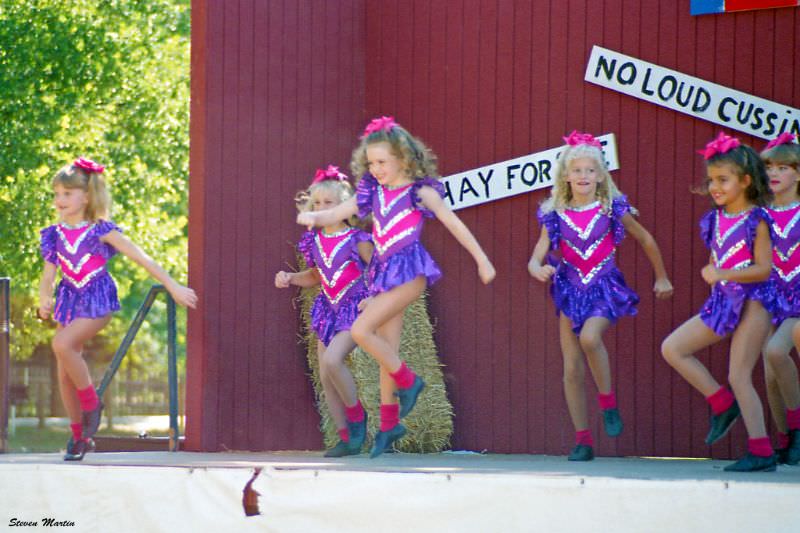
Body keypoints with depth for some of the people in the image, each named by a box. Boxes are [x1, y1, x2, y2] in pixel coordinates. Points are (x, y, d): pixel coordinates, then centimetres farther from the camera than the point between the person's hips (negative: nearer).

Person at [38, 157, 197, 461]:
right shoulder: (56, 235, 5)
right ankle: (79, 435, 20)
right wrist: (44, 300, -17)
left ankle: (91, 402, -10)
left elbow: (141, 258, -8)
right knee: (65, 373, 6)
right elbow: (48, 276, 5)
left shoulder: (101, 231, -8)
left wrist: (173, 287, -9)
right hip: (69, 300, 6)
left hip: (97, 303, -6)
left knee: (62, 344, -30)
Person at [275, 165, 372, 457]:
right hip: (329, 309, 7)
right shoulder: (314, 242, 6)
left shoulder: (357, 240, -12)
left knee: (332, 359, -27)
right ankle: (347, 438, 11)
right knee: (325, 377, 2)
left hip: (355, 307, -7)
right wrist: (289, 278, 5)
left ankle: (356, 415, -4)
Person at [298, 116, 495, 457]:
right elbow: (337, 213, 6)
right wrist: (314, 217, -16)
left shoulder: (420, 192, -5)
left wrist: (482, 261, 0)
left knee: (361, 330, -19)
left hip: (409, 271, -6)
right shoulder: (373, 192, 10)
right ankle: (389, 424, 16)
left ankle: (407, 381, -2)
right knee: (387, 351, 9)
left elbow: (455, 225, -1)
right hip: (384, 272, 6)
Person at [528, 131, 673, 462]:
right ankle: (583, 440, 9)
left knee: (589, 337, -32)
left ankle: (608, 401, -9)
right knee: (572, 370, 1)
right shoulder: (555, 216, -1)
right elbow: (536, 258, -4)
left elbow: (646, 241, 10)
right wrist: (538, 269, -28)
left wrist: (661, 278, 17)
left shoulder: (613, 210, -4)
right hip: (571, 290, 3)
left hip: (605, 289, -3)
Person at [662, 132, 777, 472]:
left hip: (752, 301, -8)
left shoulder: (755, 219, -12)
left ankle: (761, 453, -5)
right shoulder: (716, 218, 9)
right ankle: (723, 405, 12)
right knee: (672, 348, 4)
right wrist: (710, 274, -3)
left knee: (739, 375, -10)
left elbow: (763, 268, -17)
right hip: (723, 302, 8)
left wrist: (722, 275, -24)